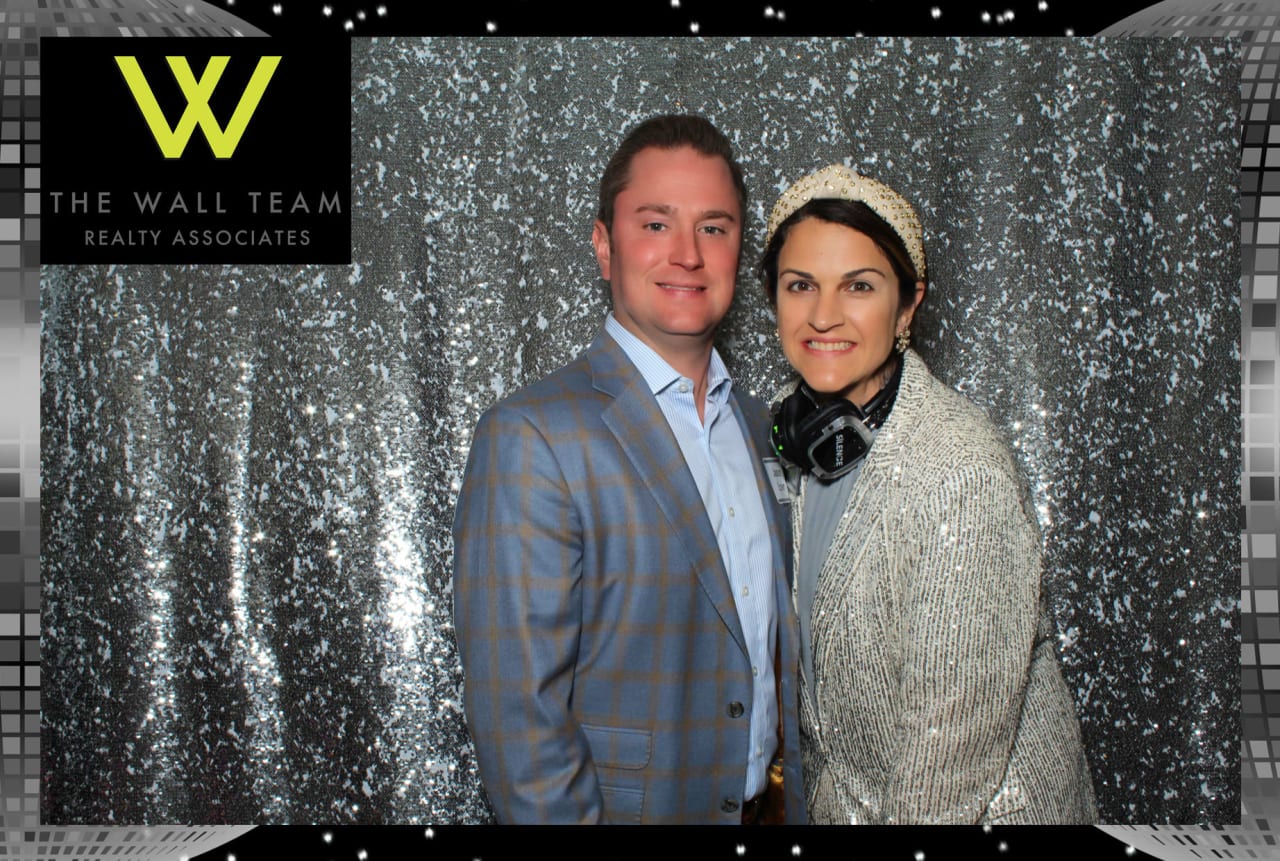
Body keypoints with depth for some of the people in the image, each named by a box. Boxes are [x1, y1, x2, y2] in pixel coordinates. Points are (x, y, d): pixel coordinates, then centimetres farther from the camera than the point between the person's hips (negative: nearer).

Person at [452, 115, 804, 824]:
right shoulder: (532, 438, -19)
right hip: (629, 806, -6)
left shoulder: (758, 425, 4)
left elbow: (777, 647, 10)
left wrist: (797, 794, 6)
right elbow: (516, 710, -20)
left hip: (768, 801, 6)